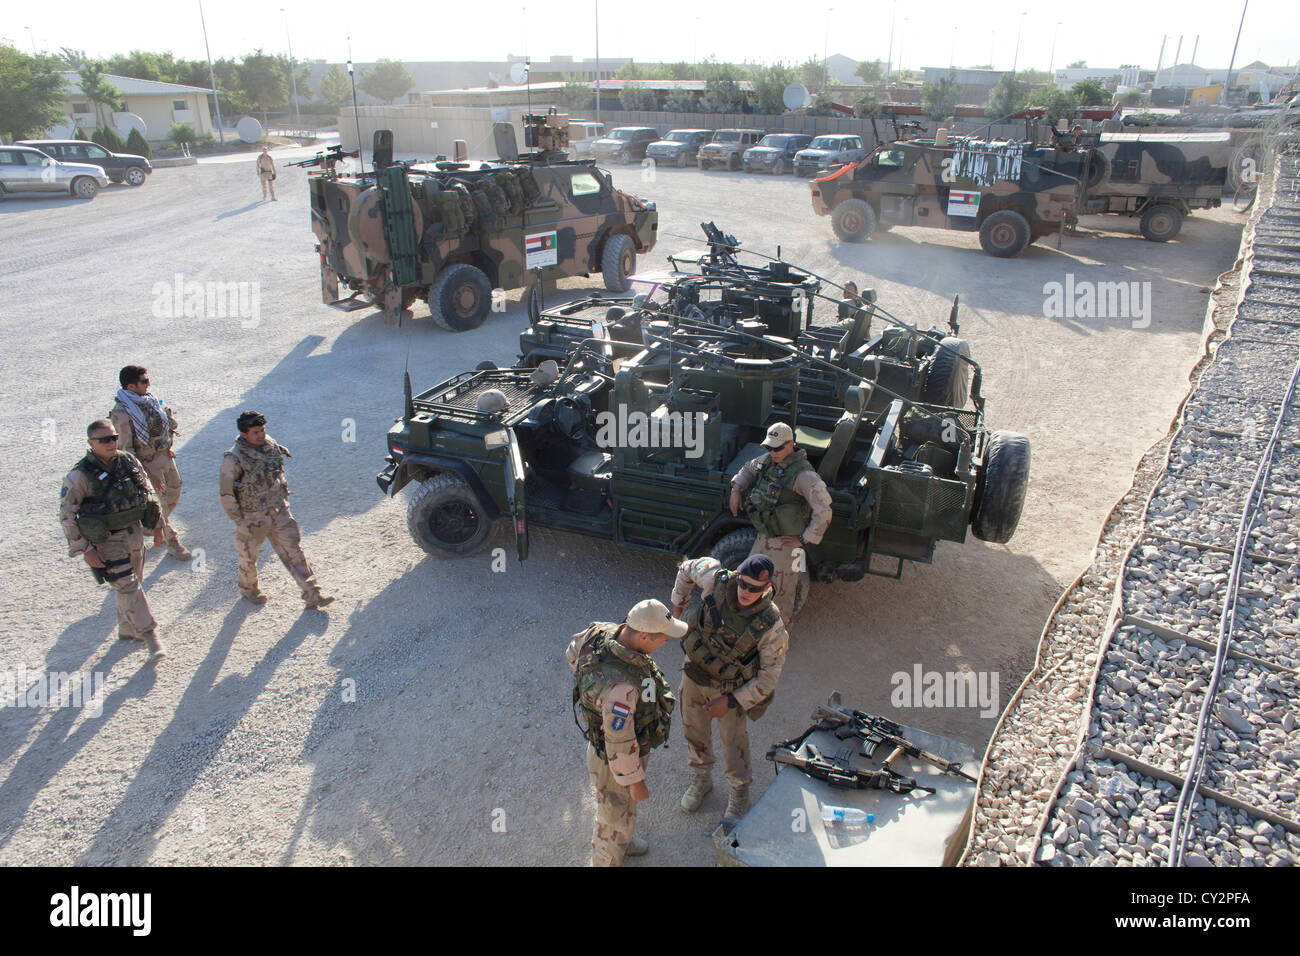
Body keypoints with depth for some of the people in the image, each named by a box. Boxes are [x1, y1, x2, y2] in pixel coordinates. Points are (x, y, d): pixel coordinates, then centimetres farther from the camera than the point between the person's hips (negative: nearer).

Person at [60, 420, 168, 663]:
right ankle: (150, 637, -2)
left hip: (133, 532, 6)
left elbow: (149, 492, 11)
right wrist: (85, 550, -15)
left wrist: (157, 524, 12)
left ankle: (127, 630, 37)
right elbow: (66, 515, -12)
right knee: (128, 587, -8)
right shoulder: (80, 476, -18)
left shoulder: (129, 461, -4)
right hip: (106, 540, -6)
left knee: (132, 582, 18)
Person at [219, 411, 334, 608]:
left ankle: (312, 593, 7)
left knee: (293, 550, 3)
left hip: (278, 510, 4)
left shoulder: (271, 445, -4)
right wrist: (240, 522, -14)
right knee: (249, 557, 17)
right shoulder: (233, 459, -22)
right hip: (252, 518, -4)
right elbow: (226, 495, -16)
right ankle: (248, 588, 45)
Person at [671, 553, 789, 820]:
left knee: (733, 741, 13)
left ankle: (739, 792, 43)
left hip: (730, 687, -3)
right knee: (694, 731, 21)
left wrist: (731, 701, -19)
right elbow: (689, 568, -1)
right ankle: (702, 779, 49)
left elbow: (770, 675, -18)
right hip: (694, 673, 3)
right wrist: (678, 602, 9)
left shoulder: (770, 624, -29)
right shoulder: (716, 582, -24)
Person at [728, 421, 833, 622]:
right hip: (764, 536, 7)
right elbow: (749, 469, 23)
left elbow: (823, 510, -27)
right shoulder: (768, 460, 0)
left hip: (786, 542, -7)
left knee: (780, 589, 7)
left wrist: (805, 539, -22)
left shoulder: (802, 474, -24)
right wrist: (736, 489, 6)